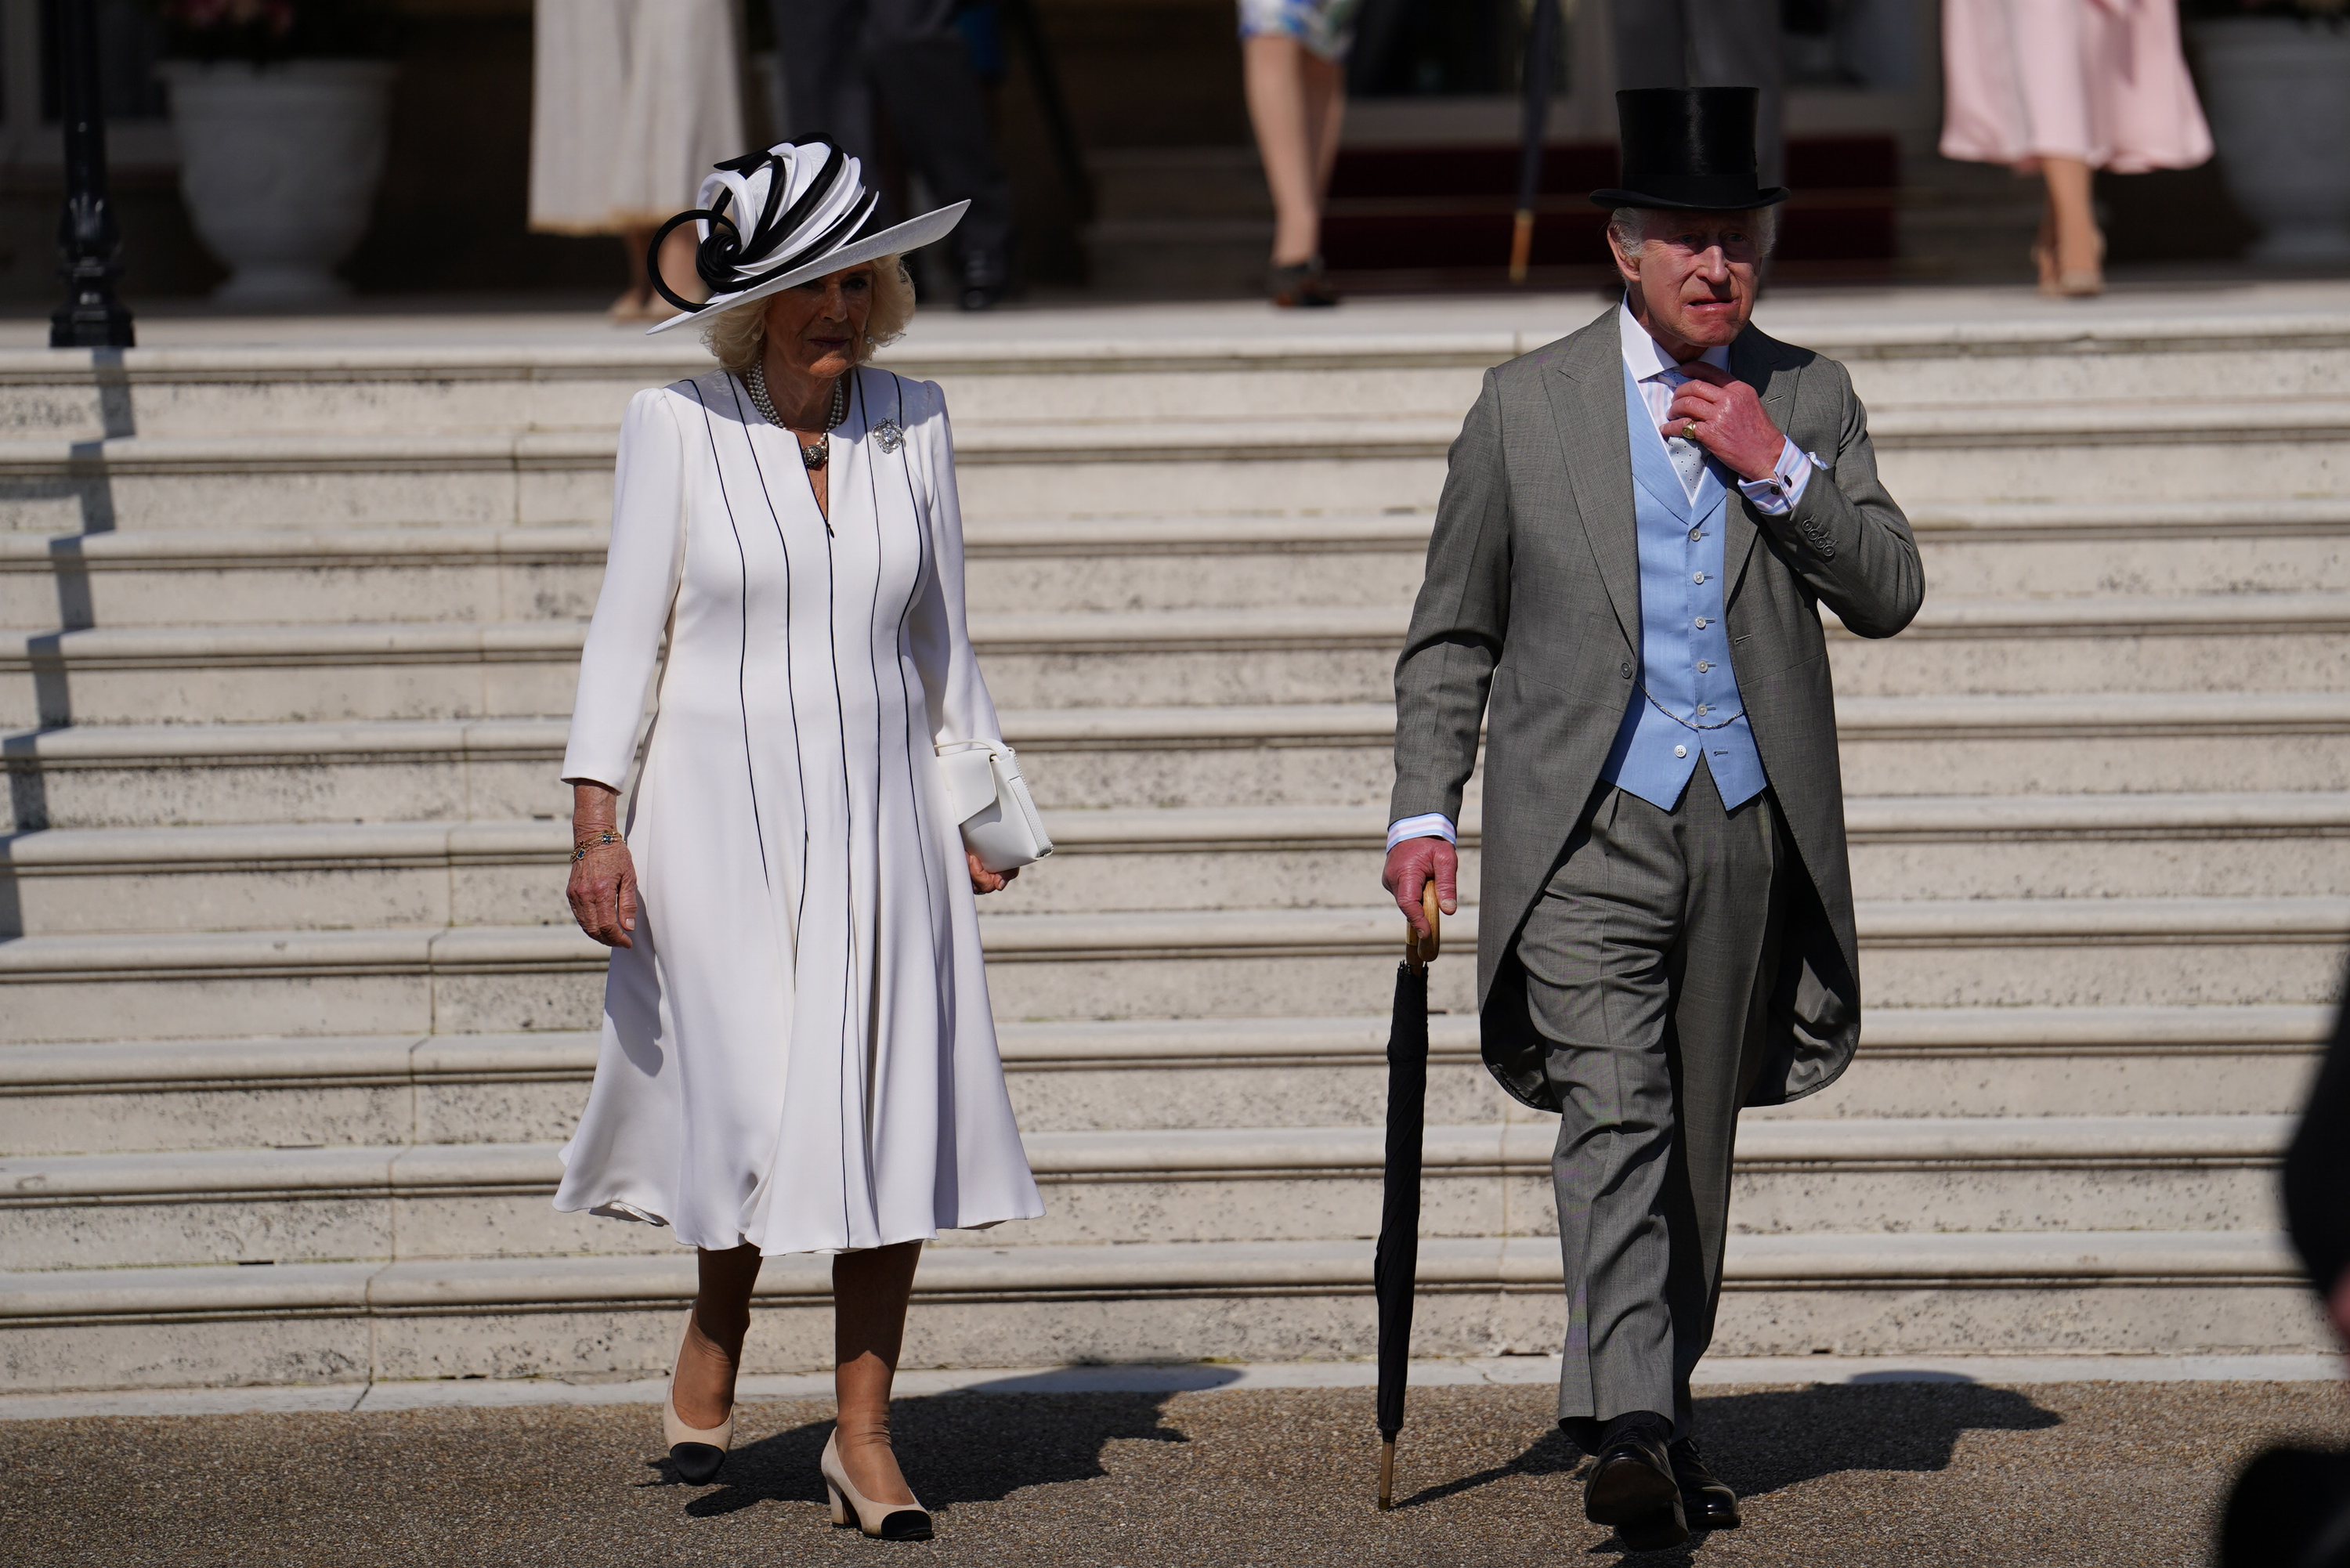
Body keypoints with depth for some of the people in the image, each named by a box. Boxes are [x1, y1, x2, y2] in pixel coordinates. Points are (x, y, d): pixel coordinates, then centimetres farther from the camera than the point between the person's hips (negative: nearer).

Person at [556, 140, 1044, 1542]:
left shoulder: (912, 424, 5)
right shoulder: (677, 427, -4)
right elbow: (629, 632, -2)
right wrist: (597, 823, -8)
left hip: (880, 810, 3)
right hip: (719, 811, -3)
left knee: (893, 1113, -3)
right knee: (760, 1106, -9)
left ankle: (865, 1438, 6)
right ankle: (712, 1353, 20)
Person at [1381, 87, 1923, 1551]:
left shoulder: (1809, 400, 9)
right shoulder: (1530, 403, 4)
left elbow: (1890, 593, 1)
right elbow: (1453, 631, 9)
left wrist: (1776, 470, -11)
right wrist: (1426, 811, 1)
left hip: (1749, 826, 3)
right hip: (1588, 825, -2)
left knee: (1698, 1141, 11)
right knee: (1613, 1119, -17)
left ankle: (1664, 1411, 25)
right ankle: (1629, 1432, -28)